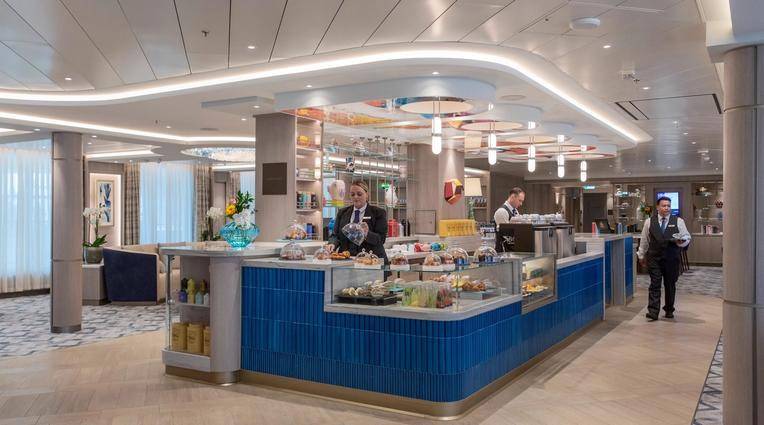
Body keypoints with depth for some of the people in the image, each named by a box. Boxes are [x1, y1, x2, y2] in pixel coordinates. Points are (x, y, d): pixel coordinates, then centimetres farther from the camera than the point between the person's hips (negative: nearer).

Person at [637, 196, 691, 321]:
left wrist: (681, 241, -16)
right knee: (655, 285, -5)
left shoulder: (678, 221, 4)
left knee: (670, 285, 9)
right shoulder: (649, 222, 6)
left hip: (672, 258, 1)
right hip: (654, 258, 0)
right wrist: (641, 255, 16)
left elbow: (687, 237, 7)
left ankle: (669, 310, 23)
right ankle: (653, 312, -8)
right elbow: (644, 240, 12)